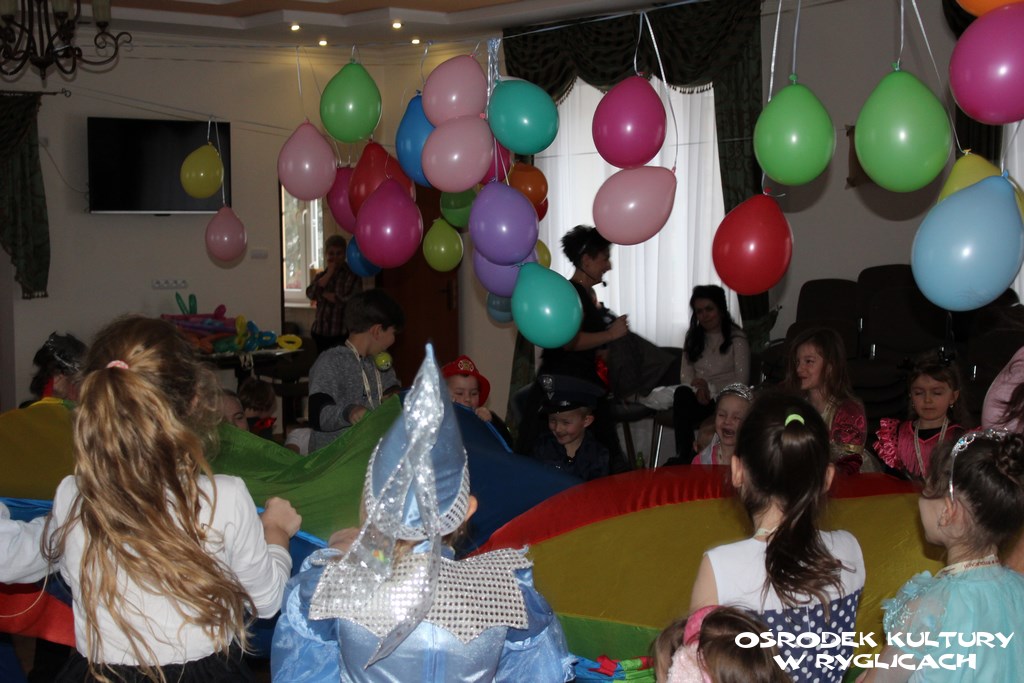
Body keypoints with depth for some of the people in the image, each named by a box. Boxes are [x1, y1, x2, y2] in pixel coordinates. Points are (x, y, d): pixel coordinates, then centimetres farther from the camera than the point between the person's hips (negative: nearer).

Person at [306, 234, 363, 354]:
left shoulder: (352, 275, 0)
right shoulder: (321, 276, 15)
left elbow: (349, 300, -13)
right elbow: (310, 294, -3)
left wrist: (324, 294, -2)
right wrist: (329, 273, -5)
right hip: (321, 334, 5)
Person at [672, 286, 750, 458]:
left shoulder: (736, 337, 1)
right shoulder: (692, 337, 17)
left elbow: (741, 381, -5)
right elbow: (685, 374, 7)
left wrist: (709, 387, -15)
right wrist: (698, 388, -14)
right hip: (699, 397, 4)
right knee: (682, 393, -33)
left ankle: (684, 458, -27)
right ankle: (683, 457, -34)